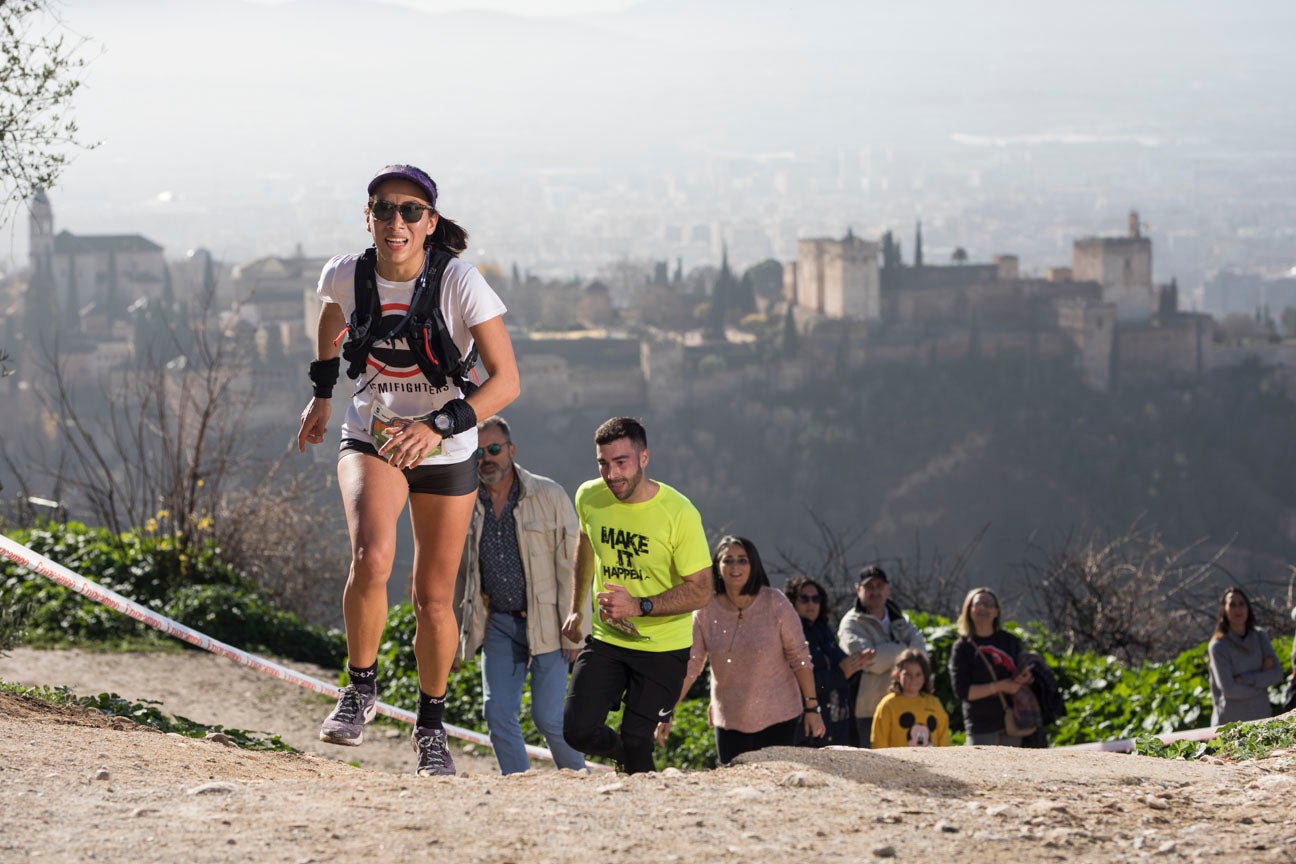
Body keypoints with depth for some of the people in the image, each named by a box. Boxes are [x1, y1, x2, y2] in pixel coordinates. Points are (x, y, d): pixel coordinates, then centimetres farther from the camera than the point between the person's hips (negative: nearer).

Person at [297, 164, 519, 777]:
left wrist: (438, 426, -34)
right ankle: (360, 687, -4)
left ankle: (431, 726, 30)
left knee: (434, 600, 7)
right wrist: (321, 393, 20)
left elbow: (507, 380, -22)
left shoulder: (459, 283, -21)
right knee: (372, 559, -27)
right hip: (371, 438, 1)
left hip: (446, 451, -1)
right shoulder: (347, 276, -12)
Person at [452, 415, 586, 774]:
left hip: (545, 622, -4)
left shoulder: (549, 497, -9)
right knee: (498, 713, -5)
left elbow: (572, 567, -9)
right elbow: (456, 573, 14)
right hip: (498, 623, 4)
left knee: (548, 716, -8)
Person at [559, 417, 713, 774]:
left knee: (635, 740, -10)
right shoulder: (589, 497, -4)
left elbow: (700, 591, -17)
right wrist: (576, 608, 25)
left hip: (663, 648, -4)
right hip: (606, 639, 4)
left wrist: (640, 607, -29)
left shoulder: (679, 514, -19)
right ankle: (631, 759, 22)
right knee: (577, 729, -8)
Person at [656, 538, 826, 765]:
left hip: (778, 717, -2)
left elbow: (800, 658, -5)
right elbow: (690, 665, -1)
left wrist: (812, 708, -6)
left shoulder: (776, 604, -10)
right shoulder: (706, 610, -4)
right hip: (729, 719, 2)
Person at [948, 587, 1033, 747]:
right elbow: (962, 691, -9)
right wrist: (1000, 686, -16)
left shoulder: (1010, 641, 10)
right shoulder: (962, 648, -2)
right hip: (982, 727, -4)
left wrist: (1023, 678, -8)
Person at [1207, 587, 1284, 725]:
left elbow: (1277, 675, -3)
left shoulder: (1260, 637, 5)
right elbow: (1229, 689, -15)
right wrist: (1262, 678, -5)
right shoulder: (1218, 646, -10)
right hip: (1230, 721, -4)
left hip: (1260, 718, 4)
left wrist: (1244, 679, -14)